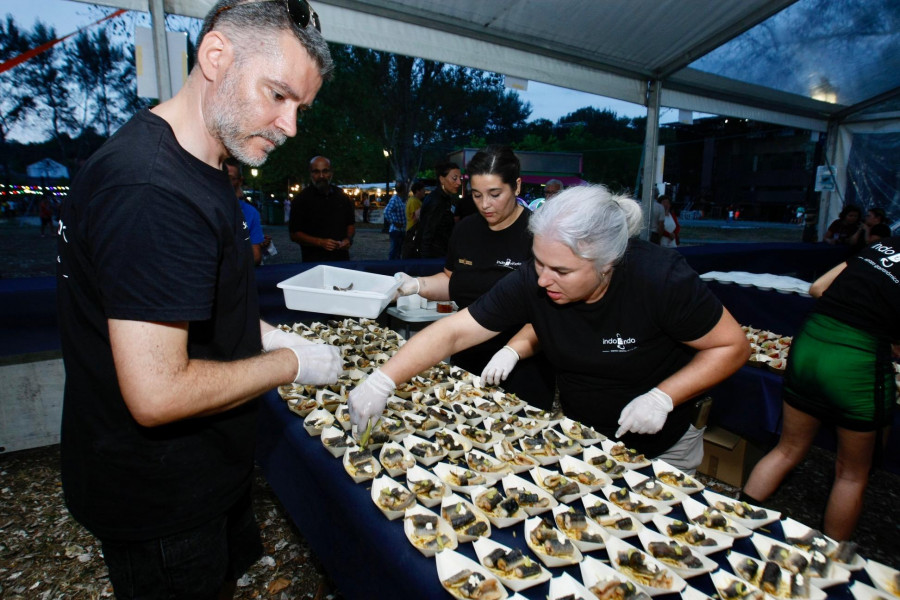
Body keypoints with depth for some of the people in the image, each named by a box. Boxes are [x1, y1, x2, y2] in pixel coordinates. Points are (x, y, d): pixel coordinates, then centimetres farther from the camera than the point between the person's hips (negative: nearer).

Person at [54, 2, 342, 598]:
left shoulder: (199, 169, 3)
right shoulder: (150, 192, -31)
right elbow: (158, 395, -32)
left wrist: (264, 334, 1)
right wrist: (292, 363, -19)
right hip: (160, 501, -9)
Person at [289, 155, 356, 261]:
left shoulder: (341, 196, 6)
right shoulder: (301, 200, -5)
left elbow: (351, 223, 17)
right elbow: (294, 234, -7)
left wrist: (348, 239, -5)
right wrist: (320, 242, -21)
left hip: (342, 258, 4)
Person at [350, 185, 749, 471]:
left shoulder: (663, 280, -29)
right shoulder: (533, 282, -23)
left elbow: (733, 346, -15)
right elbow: (452, 332, -21)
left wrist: (663, 397, -27)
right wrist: (382, 381, -31)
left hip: (661, 452, -2)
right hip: (577, 438, 3)